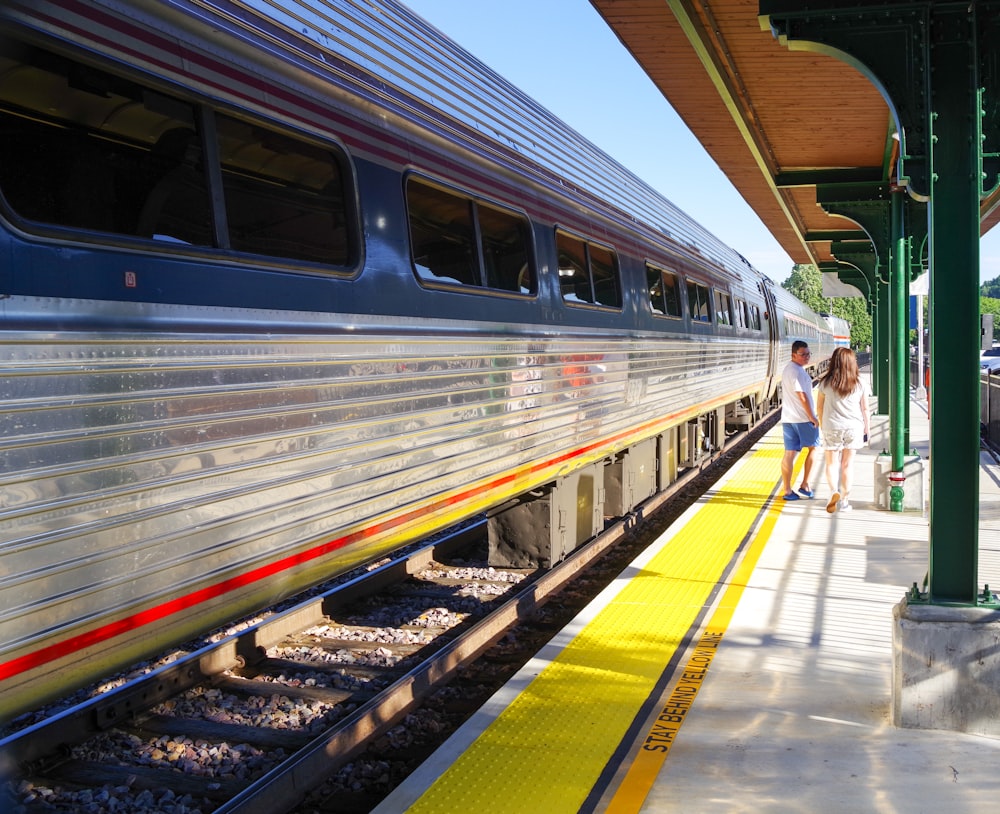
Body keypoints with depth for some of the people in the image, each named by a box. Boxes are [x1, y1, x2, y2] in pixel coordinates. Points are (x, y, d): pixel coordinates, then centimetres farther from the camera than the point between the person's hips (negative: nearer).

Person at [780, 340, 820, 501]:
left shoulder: (788, 369, 15)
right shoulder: (797, 371, -16)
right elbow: (802, 396, -19)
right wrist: (812, 416, -13)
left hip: (788, 418, 8)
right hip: (803, 418, -8)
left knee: (789, 453, 5)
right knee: (812, 448, 10)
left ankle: (788, 491, 4)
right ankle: (805, 485, 11)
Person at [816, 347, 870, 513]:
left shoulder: (826, 382, -4)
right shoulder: (859, 383, -3)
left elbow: (820, 406, 4)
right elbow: (865, 409, 1)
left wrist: (823, 425, 17)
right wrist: (867, 430, 11)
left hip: (831, 427, -1)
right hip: (854, 427, 1)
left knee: (830, 463, 9)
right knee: (848, 464, 9)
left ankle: (834, 491, -16)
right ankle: (844, 501, 12)